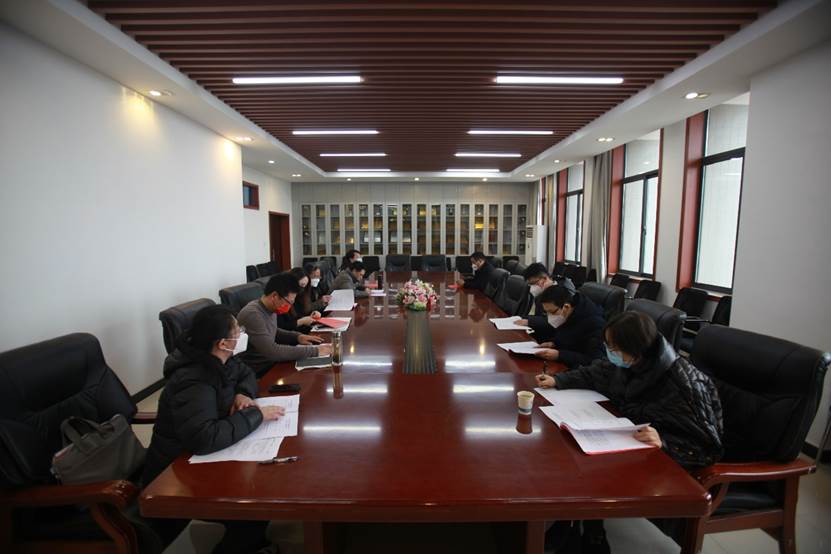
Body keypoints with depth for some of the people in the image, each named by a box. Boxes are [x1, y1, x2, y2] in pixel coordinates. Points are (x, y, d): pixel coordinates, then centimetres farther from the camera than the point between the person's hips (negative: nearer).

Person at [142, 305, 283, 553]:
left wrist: (244, 394, -10)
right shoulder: (194, 382, -32)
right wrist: (256, 415, -34)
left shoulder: (218, 360, -4)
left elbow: (246, 374, 13)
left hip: (203, 458, 9)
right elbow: (204, 439, -44)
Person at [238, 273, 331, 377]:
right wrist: (314, 351, -28)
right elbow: (272, 351, -32)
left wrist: (297, 336, 4)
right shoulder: (253, 315, -26)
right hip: (259, 373, -8)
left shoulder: (271, 309, 0)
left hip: (271, 362, 8)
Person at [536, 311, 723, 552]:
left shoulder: (680, 386, -28)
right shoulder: (630, 364, -9)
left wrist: (663, 442, -41)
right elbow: (595, 373, 8)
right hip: (631, 444, 7)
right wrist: (557, 380, 0)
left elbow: (705, 447, -24)